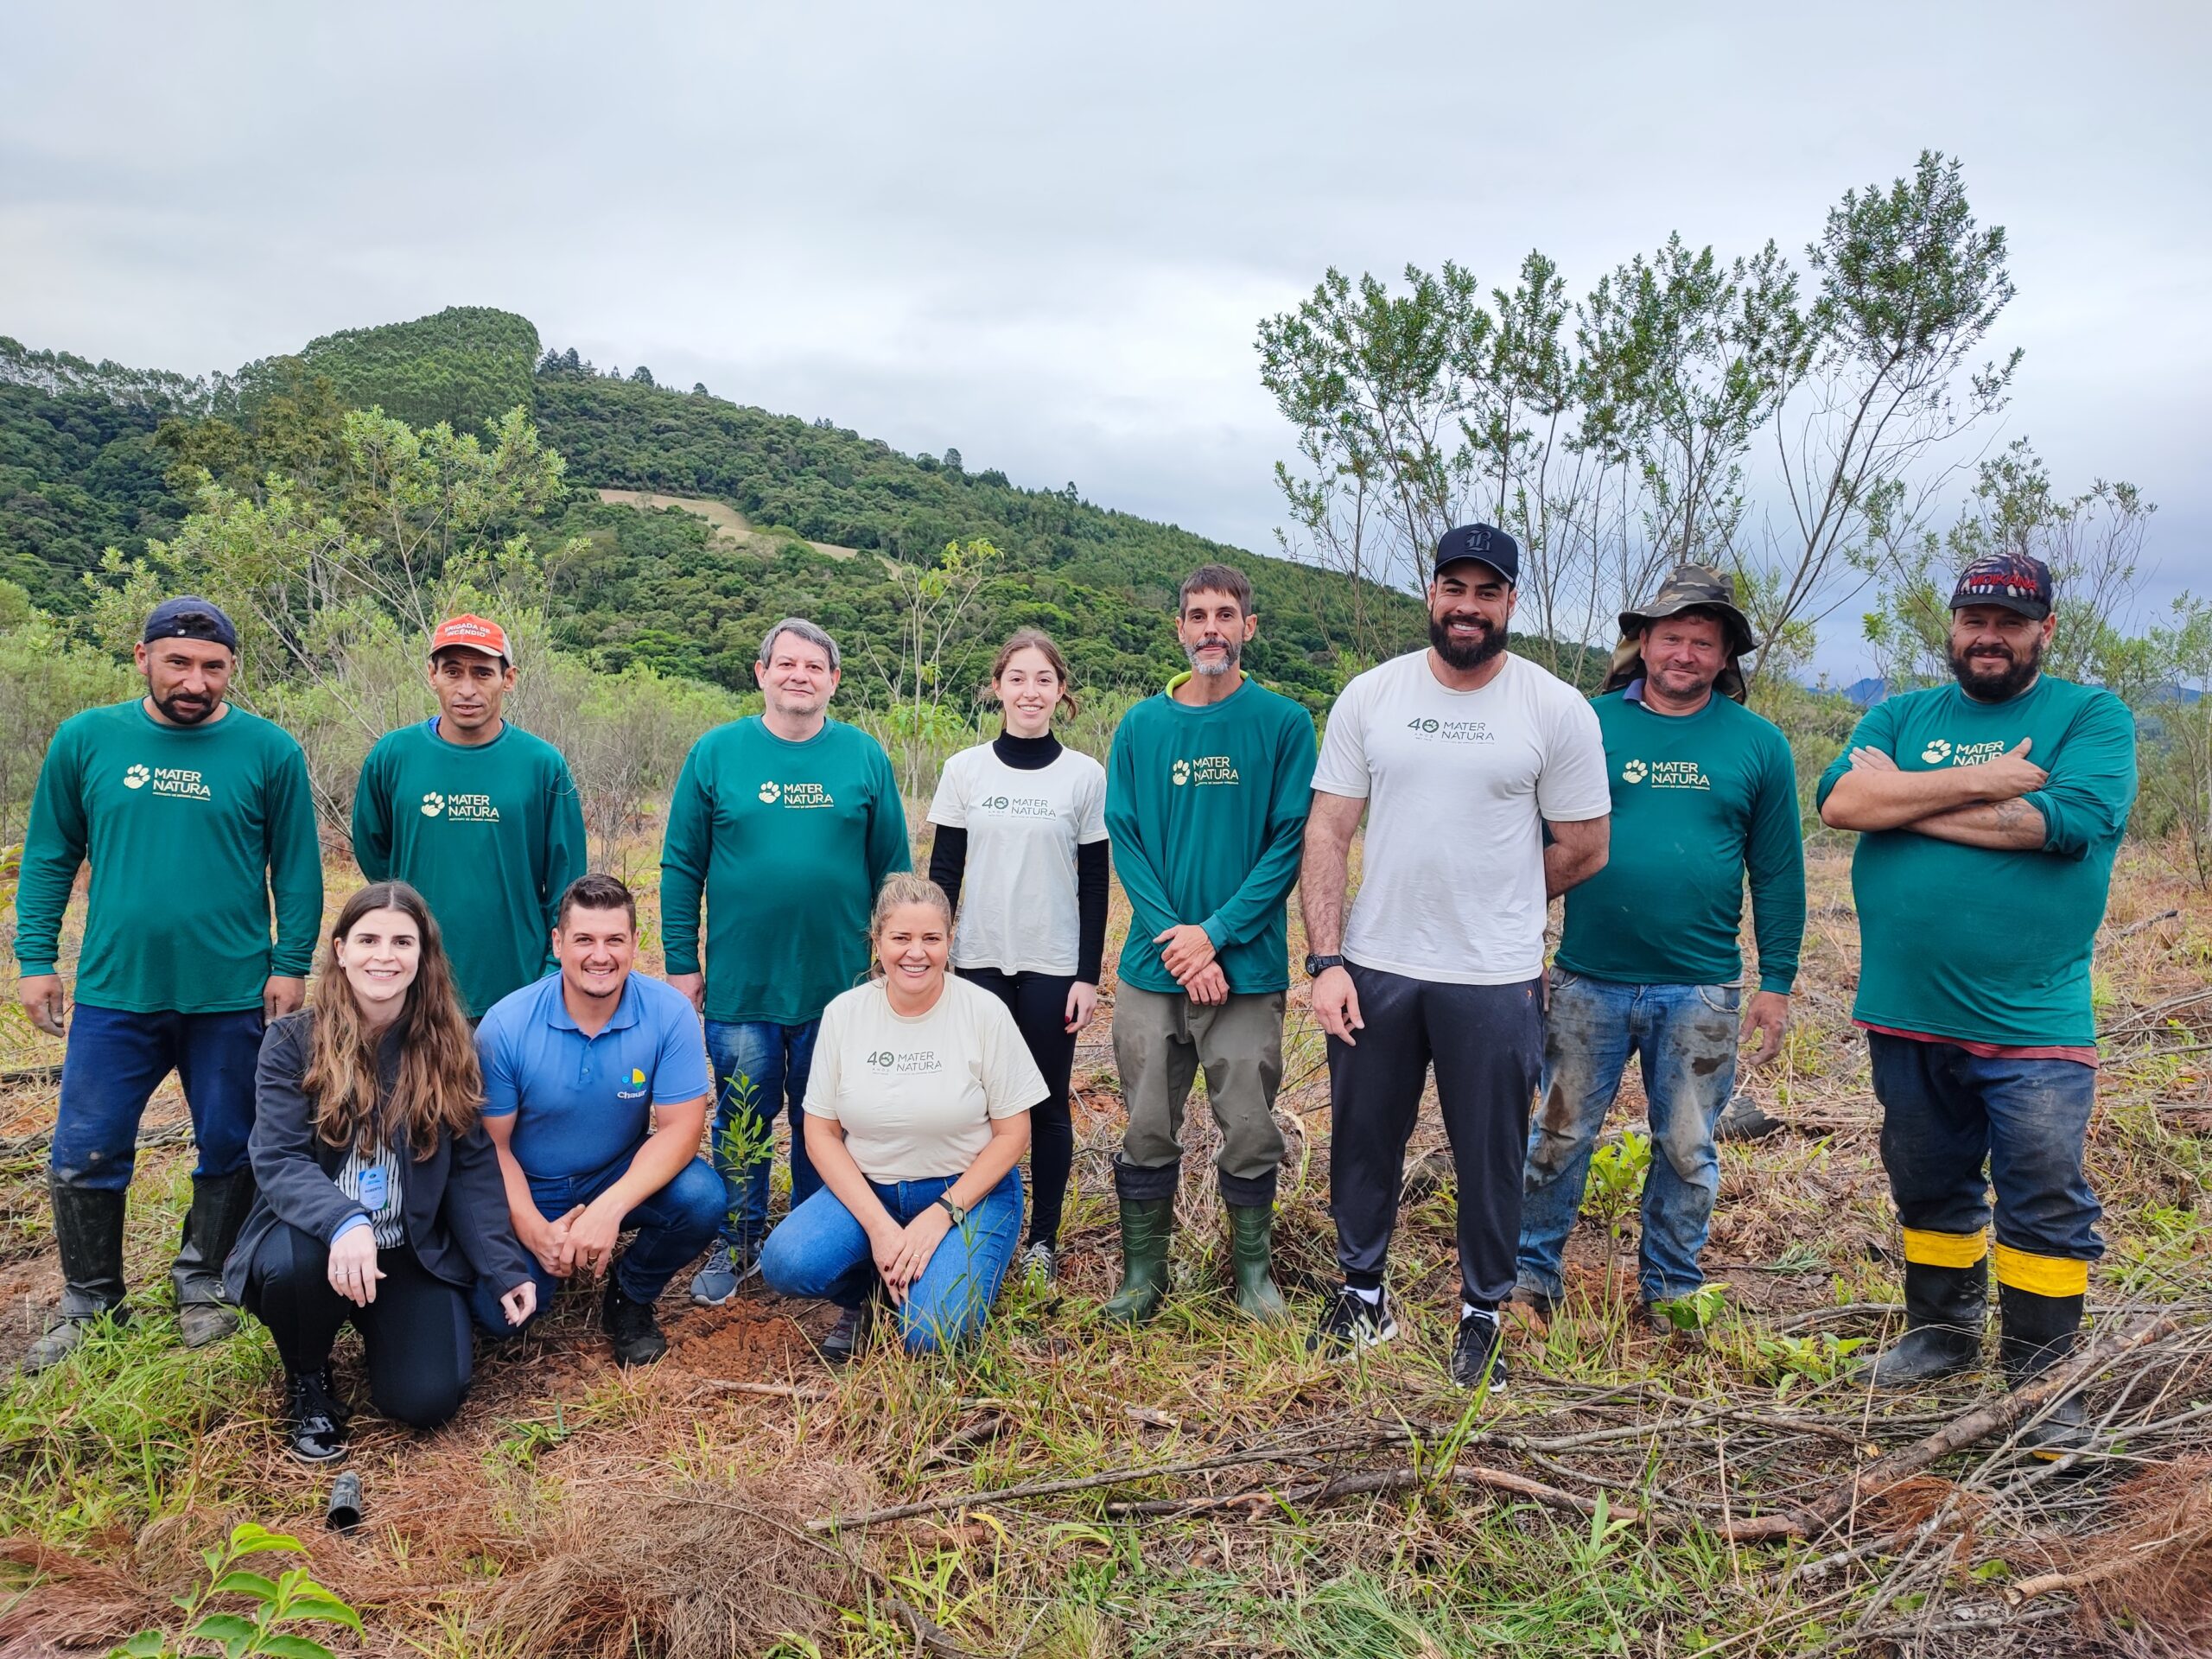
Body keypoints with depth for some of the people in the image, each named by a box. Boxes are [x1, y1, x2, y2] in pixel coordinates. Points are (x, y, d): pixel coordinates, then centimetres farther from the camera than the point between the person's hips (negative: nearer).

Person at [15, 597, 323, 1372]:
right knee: (84, 1155, 7)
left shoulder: (270, 750, -4)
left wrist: (291, 965, -6)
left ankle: (202, 1286, 30)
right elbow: (49, 857, 6)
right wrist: (36, 960, 2)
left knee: (229, 1151, 10)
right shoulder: (85, 739, 1)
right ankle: (88, 1302, 27)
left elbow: (297, 869, -2)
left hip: (233, 996, -1)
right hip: (114, 991, 1)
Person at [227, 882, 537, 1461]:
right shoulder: (292, 1041, -7)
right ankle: (307, 1380, -1)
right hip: (318, 1237, -1)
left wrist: (504, 1269, -10)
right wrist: (343, 1223, -36)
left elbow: (471, 1168, 0)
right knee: (293, 1262, -36)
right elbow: (278, 1161, -16)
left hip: (416, 1251, 1)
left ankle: (376, 1324, 21)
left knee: (427, 1400, -16)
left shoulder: (446, 1045, -1)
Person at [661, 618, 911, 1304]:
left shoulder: (866, 757, 0)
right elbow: (681, 866, 1)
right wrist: (681, 963, -1)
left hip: (840, 984, 1)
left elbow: (893, 869, 4)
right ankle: (736, 1247, 28)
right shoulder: (716, 753, -1)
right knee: (741, 1123, 11)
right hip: (739, 985, 0)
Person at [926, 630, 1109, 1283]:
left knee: (1047, 1104, 7)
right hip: (980, 961, 1)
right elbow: (943, 872, 4)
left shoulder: (1085, 776, -1)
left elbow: (1095, 884, 0)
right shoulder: (965, 770, 1)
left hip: (1053, 966, -1)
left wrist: (1089, 975, -3)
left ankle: (1043, 1239, 20)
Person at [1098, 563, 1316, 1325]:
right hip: (1154, 966, 2)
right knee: (1148, 1132, 9)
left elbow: (1289, 842, -6)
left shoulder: (1283, 724, -2)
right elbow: (1123, 838, 1)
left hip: (1248, 967, -2)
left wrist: (1216, 933, -15)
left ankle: (1254, 1270, 26)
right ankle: (1142, 1275, 23)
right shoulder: (1141, 726, 4)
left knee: (1249, 1131, 8)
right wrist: (1173, 937, -11)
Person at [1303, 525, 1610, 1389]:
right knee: (1362, 1141, 14)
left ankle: (1483, 1316, 30)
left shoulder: (1557, 710, -4)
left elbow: (1582, 849, 2)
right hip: (1373, 969, 2)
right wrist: (1326, 960, -8)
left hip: (1496, 981, -2)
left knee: (1491, 1156, 10)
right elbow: (1328, 835, -1)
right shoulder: (1370, 696, 1)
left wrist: (1487, 901, 7)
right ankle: (1364, 1294, 35)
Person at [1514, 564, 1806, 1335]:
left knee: (1687, 1148, 12)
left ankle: (1671, 1289, 29)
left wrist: (1777, 984, 3)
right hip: (1587, 981, 0)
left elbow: (1778, 874, 5)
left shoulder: (1758, 743, 3)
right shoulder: (1588, 725, 1)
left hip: (1702, 989, 1)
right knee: (1560, 1135, 8)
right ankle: (1531, 1274, 23)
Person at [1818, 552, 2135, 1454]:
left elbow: (2066, 819, -18)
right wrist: (1975, 784, -15)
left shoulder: (2094, 717, 1)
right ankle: (1942, 1328, 37)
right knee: (1928, 1185, 18)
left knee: (2046, 1206, 2)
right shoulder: (1901, 717, 10)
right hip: (1906, 1016, 3)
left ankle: (2042, 1377, 18)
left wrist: (1910, 800, -11)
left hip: (2033, 1025, -3)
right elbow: (1840, 801, -8)